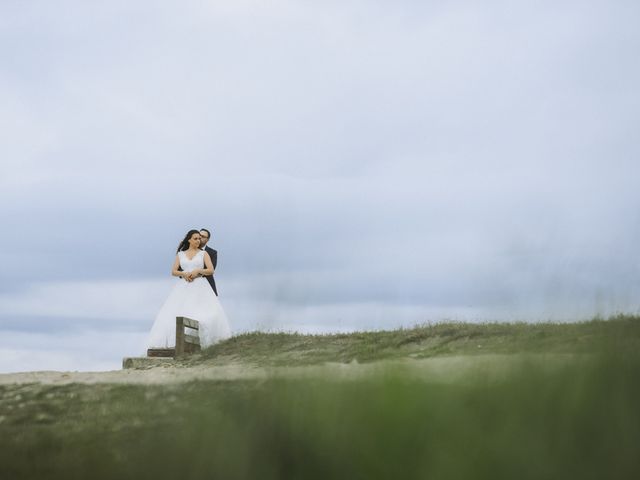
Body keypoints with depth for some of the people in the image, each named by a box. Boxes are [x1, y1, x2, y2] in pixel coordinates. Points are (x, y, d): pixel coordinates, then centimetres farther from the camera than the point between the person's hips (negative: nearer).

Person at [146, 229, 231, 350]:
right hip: (184, 287, 2)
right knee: (176, 315, -13)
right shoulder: (180, 254, 15)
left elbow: (211, 270, 2)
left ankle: (202, 342, -21)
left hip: (200, 287, -2)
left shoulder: (204, 254, 11)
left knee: (207, 315, -20)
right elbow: (173, 271, 8)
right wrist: (184, 273, -11)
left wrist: (198, 271, -12)